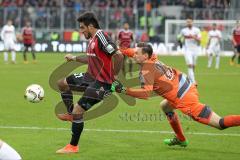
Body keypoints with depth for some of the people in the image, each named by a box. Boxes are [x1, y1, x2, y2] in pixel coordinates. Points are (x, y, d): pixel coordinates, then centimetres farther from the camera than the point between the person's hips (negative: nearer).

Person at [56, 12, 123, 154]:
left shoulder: (101, 37, -22)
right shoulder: (93, 38, 8)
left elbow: (118, 55, -28)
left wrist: (115, 75, -17)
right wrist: (74, 58, 22)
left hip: (102, 83, -10)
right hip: (91, 77, 10)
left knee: (78, 111, -10)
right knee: (62, 83, 15)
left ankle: (73, 146, 5)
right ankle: (71, 114, 29)